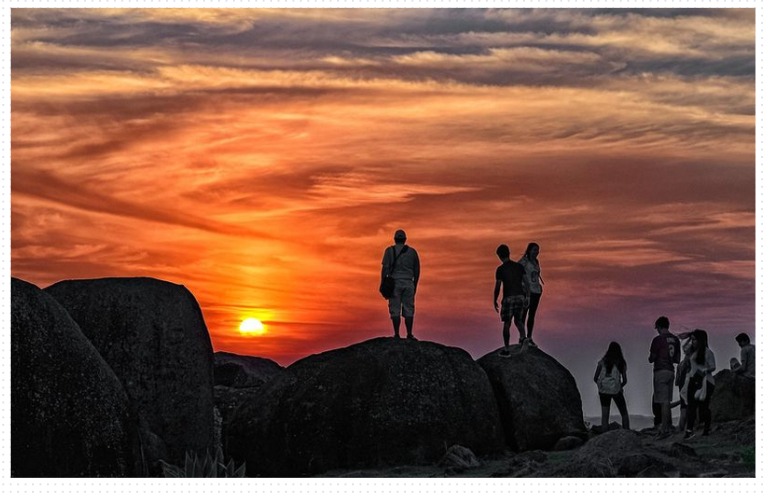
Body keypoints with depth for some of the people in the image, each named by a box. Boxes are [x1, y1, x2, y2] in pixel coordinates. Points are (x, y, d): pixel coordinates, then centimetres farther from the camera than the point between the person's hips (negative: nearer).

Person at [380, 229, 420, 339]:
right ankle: (409, 335, 0)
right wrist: (415, 285, 19)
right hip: (408, 283, 2)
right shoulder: (412, 251, 9)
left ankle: (397, 335, -4)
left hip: (394, 283, -2)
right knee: (408, 310, 4)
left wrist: (382, 284, -5)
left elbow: (385, 268, -8)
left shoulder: (390, 250, 0)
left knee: (395, 310, 0)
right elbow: (417, 270, 10)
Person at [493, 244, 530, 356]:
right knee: (518, 320, 19)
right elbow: (526, 283, 5)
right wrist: (527, 297, 14)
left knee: (507, 323, 5)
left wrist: (495, 301, 5)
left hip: (508, 298, -4)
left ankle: (506, 349, 7)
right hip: (520, 296, 4)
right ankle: (523, 337, -8)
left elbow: (497, 287, -7)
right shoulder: (519, 266, 5)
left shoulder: (500, 269, -7)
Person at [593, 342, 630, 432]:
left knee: (605, 415, 4)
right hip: (616, 391, -1)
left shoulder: (603, 361, 3)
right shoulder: (621, 363, 2)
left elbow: (595, 378, 3)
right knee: (624, 413, 13)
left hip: (603, 390, 1)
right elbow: (624, 380, 3)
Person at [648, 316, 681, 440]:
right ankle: (668, 427, 14)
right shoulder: (675, 339, 11)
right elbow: (677, 359, 14)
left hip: (660, 371, -7)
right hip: (671, 371, 7)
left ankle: (665, 430, -10)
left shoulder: (658, 339, -11)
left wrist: (650, 359, 11)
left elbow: (652, 358, -10)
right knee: (667, 402, 13)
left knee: (664, 402, -8)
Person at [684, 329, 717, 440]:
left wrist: (705, 371, -27)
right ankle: (689, 430, -11)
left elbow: (713, 367, -10)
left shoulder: (708, 352, -8)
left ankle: (706, 430, 12)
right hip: (693, 381, 6)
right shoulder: (693, 352, 13)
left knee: (704, 406, -1)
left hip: (705, 381, -6)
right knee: (691, 405, -4)